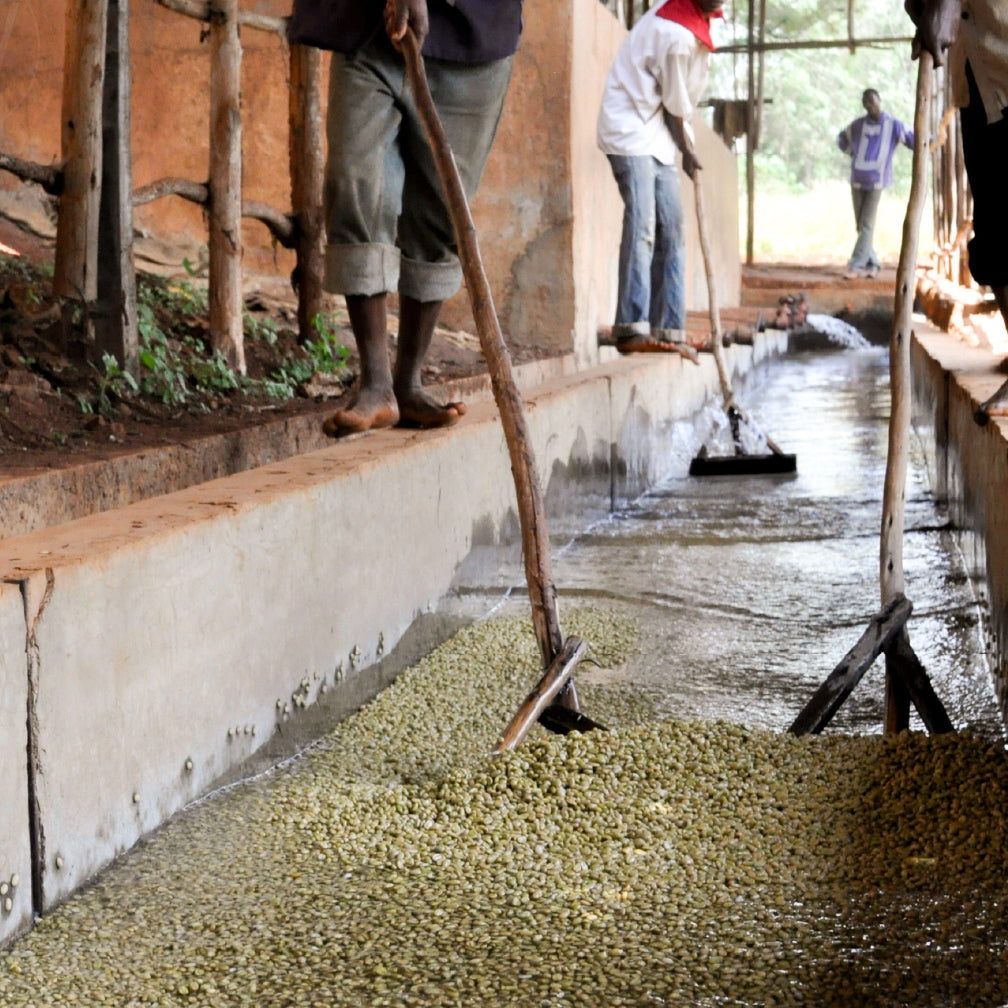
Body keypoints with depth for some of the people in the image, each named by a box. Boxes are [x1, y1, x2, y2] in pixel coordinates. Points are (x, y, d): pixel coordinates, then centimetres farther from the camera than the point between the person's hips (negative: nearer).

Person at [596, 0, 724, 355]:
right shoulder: (677, 35, -21)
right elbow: (675, 107, -11)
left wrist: (687, 149, 12)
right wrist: (687, 149, 3)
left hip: (658, 138, 10)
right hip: (630, 131, -10)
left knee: (671, 230, 7)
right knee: (641, 225, -20)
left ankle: (668, 330, 9)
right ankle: (632, 329, -26)